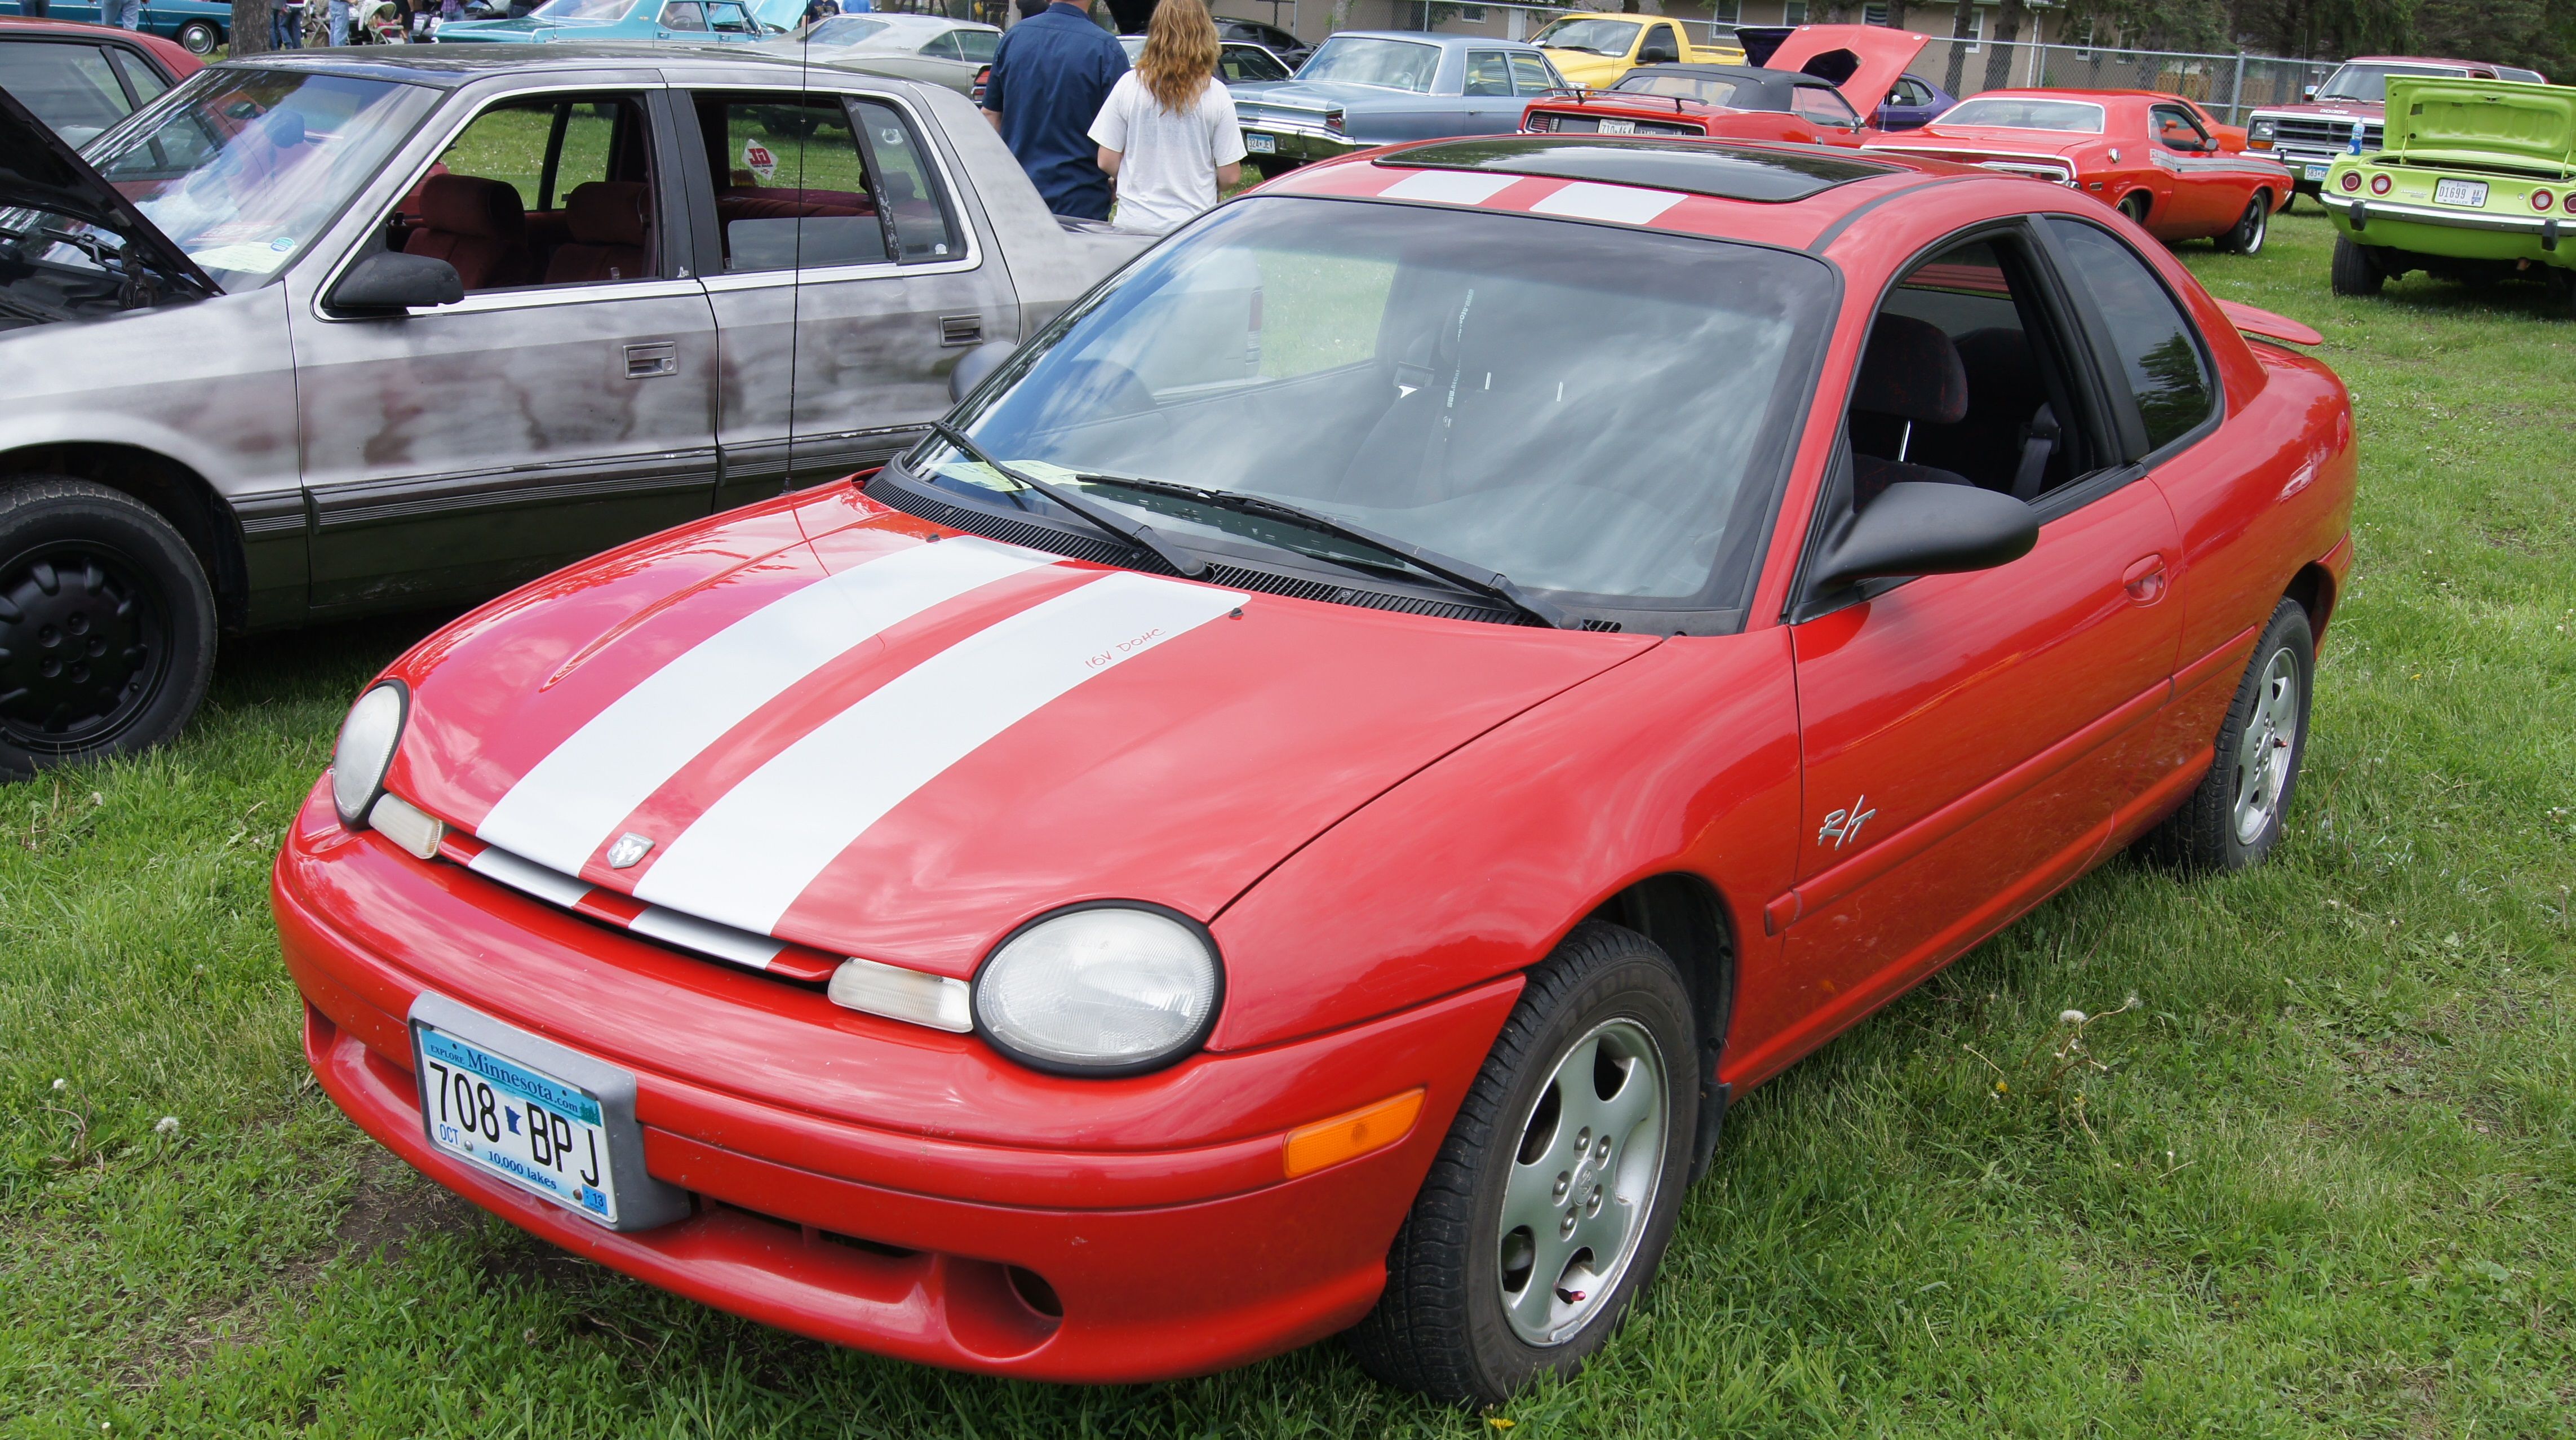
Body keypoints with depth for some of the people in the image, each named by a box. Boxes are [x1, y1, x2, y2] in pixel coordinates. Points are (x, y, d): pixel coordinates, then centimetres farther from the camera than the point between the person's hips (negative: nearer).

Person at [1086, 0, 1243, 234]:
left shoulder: (1129, 85, -3)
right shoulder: (1217, 95, -6)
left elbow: (1107, 162, 0)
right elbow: (1230, 176, -3)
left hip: (1134, 224, 1)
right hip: (1194, 230, -1)